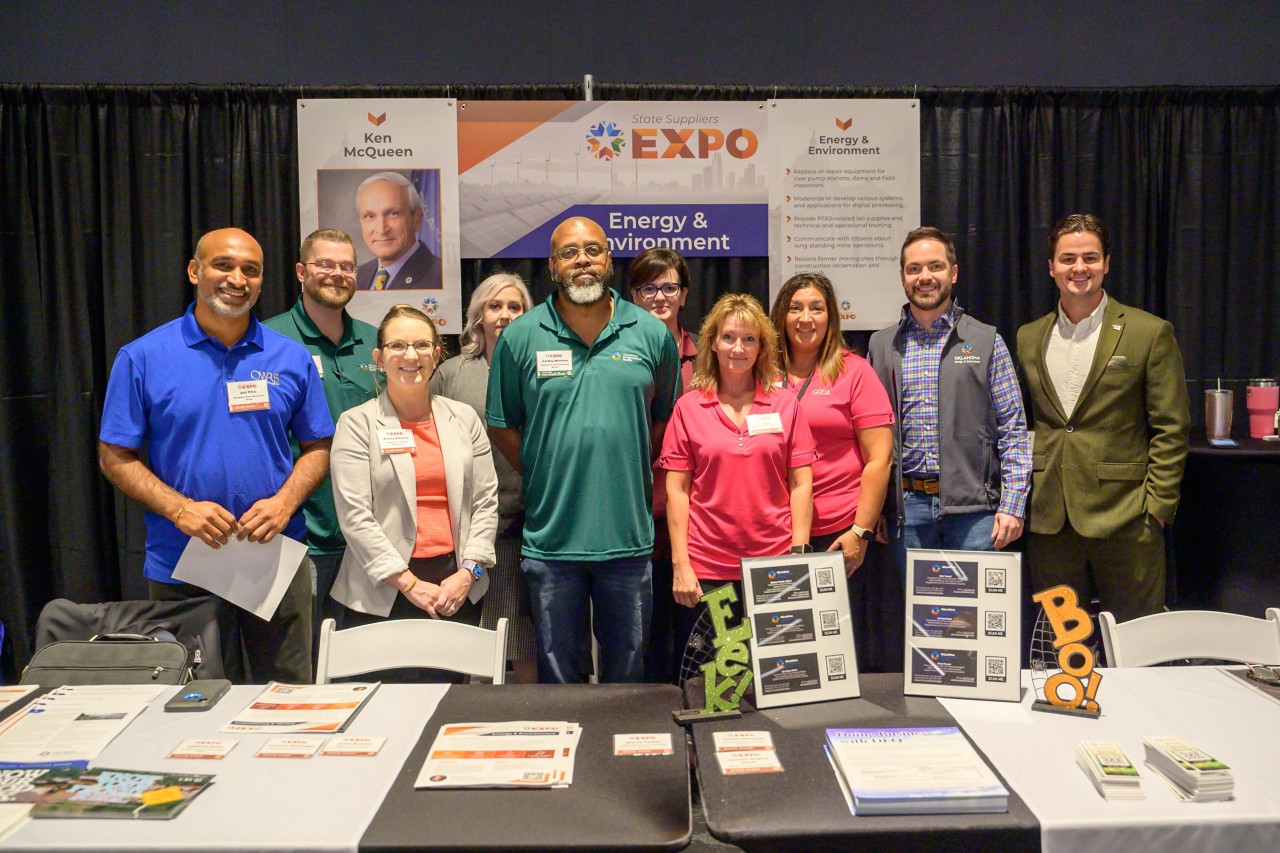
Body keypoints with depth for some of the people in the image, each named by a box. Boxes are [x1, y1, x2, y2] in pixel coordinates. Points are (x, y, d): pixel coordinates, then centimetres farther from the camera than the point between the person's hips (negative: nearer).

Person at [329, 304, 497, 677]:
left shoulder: (464, 418, 10)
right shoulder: (356, 423, 0)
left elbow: (486, 502, 8)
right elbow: (354, 515, -7)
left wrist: (468, 572, -4)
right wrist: (410, 584, -10)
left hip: (458, 587, 3)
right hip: (383, 593, -3)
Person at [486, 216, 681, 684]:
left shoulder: (652, 334, 2)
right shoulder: (520, 337, -1)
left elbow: (666, 416, 11)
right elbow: (501, 426, 5)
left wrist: (636, 473, 4)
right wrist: (543, 476, -1)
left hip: (629, 535, 1)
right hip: (550, 535, -1)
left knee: (628, 670, 16)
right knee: (557, 673, 14)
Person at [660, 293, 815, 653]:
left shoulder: (785, 404, 5)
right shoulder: (688, 407, 3)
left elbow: (800, 484, 4)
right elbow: (676, 489, 1)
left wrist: (799, 553, -3)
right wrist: (680, 565, -4)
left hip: (774, 567, 1)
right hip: (706, 570, 0)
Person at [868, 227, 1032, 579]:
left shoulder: (987, 341, 4)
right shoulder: (881, 346, 9)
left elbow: (1012, 428, 1)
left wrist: (1012, 504, -8)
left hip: (972, 503, -2)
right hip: (908, 505, 2)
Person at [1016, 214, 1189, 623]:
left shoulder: (1150, 333, -1)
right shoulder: (1029, 338, 10)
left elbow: (1171, 429, -2)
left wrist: (1157, 505, -8)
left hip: (1124, 519, -3)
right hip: (1049, 520, 3)